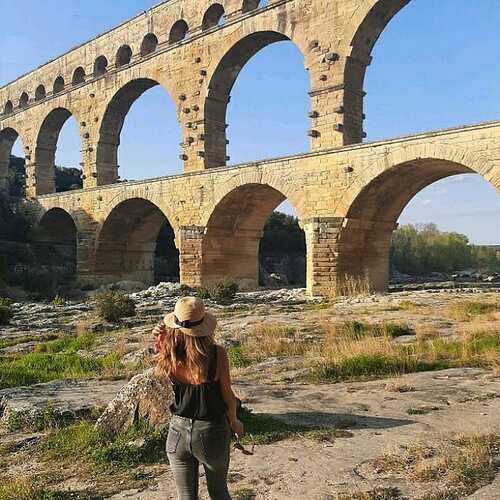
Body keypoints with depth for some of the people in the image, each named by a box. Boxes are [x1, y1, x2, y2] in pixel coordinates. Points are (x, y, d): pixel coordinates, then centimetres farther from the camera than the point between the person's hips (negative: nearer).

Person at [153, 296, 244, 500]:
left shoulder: (169, 355, -15)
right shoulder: (217, 354, -21)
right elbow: (227, 394, -7)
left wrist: (159, 338, -1)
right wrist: (234, 422, 9)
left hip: (178, 431, 2)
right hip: (211, 431, -2)